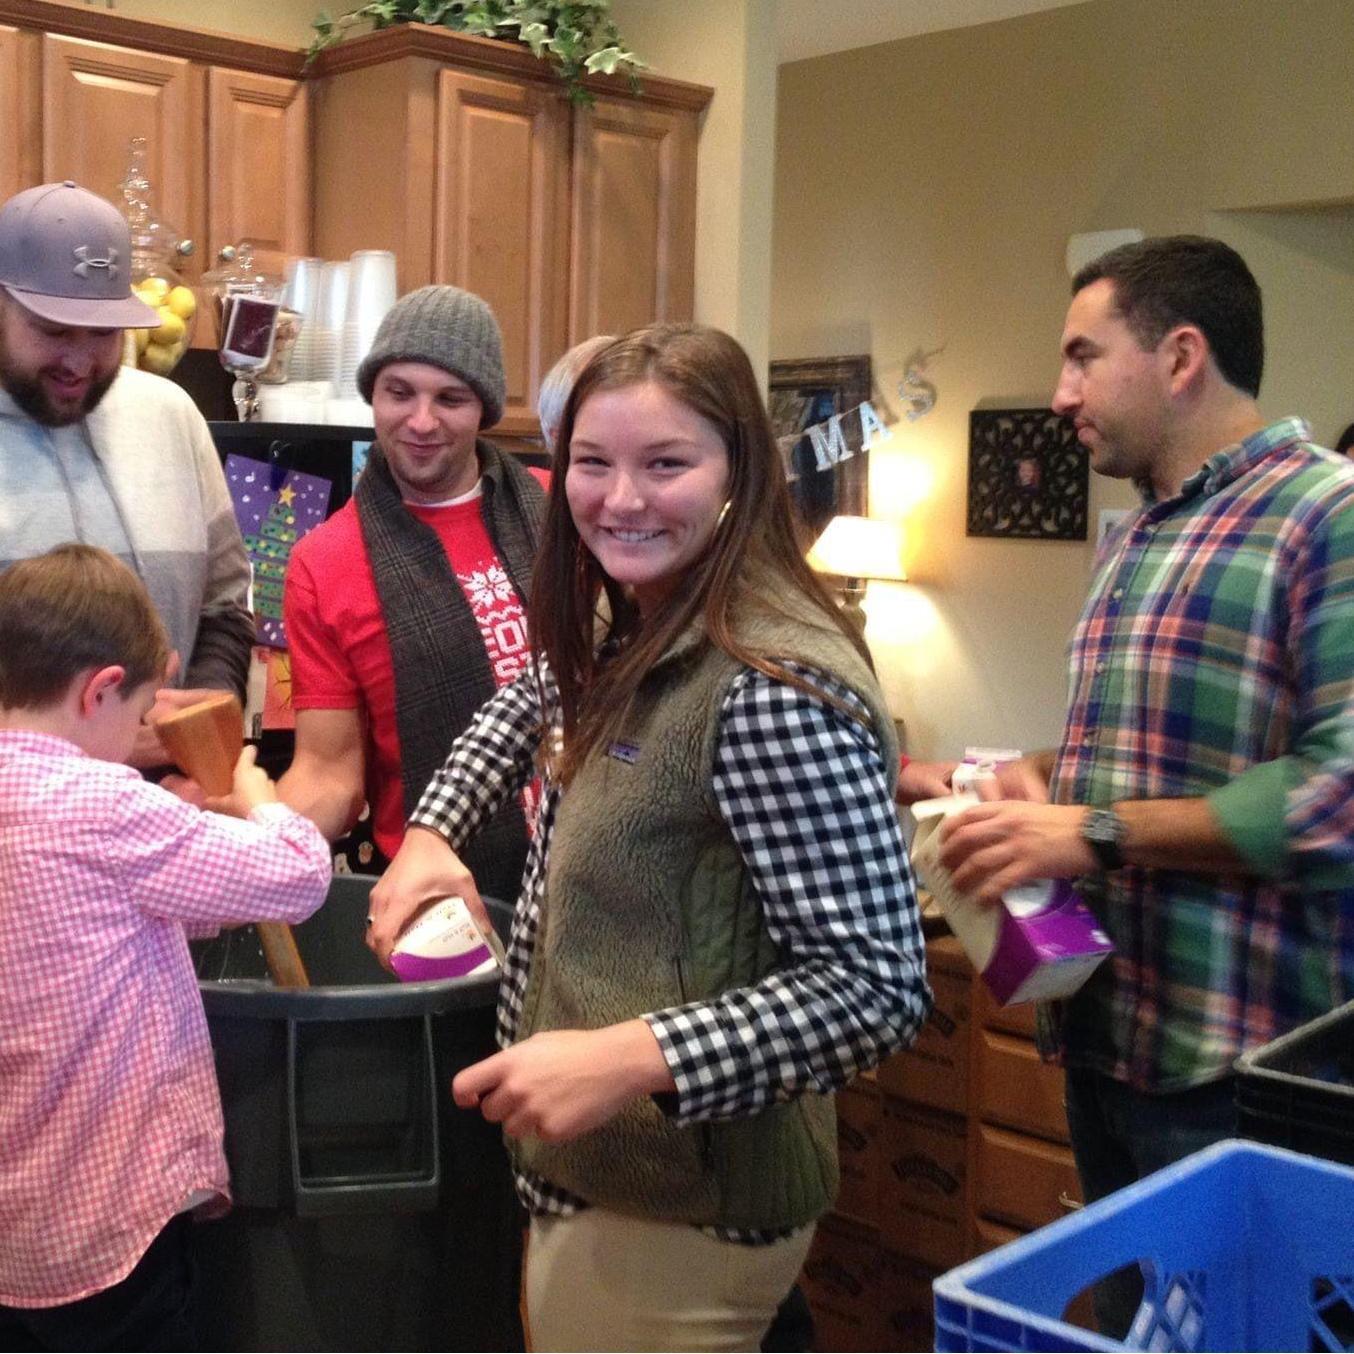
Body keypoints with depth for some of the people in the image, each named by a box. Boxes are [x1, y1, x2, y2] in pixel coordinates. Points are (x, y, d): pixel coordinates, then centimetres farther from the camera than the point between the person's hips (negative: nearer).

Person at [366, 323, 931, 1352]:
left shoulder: (776, 689, -25)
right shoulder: (630, 633, 2)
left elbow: (876, 986, -26)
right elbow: (528, 711, 24)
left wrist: (632, 1058, -34)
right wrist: (430, 833, 8)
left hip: (681, 1212, -8)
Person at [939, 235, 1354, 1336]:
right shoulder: (1132, 542, 14)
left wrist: (1095, 832, -23)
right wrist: (1037, 782, 3)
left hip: (1239, 1072, -8)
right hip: (1108, 1039, 8)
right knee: (1127, 1313, 21)